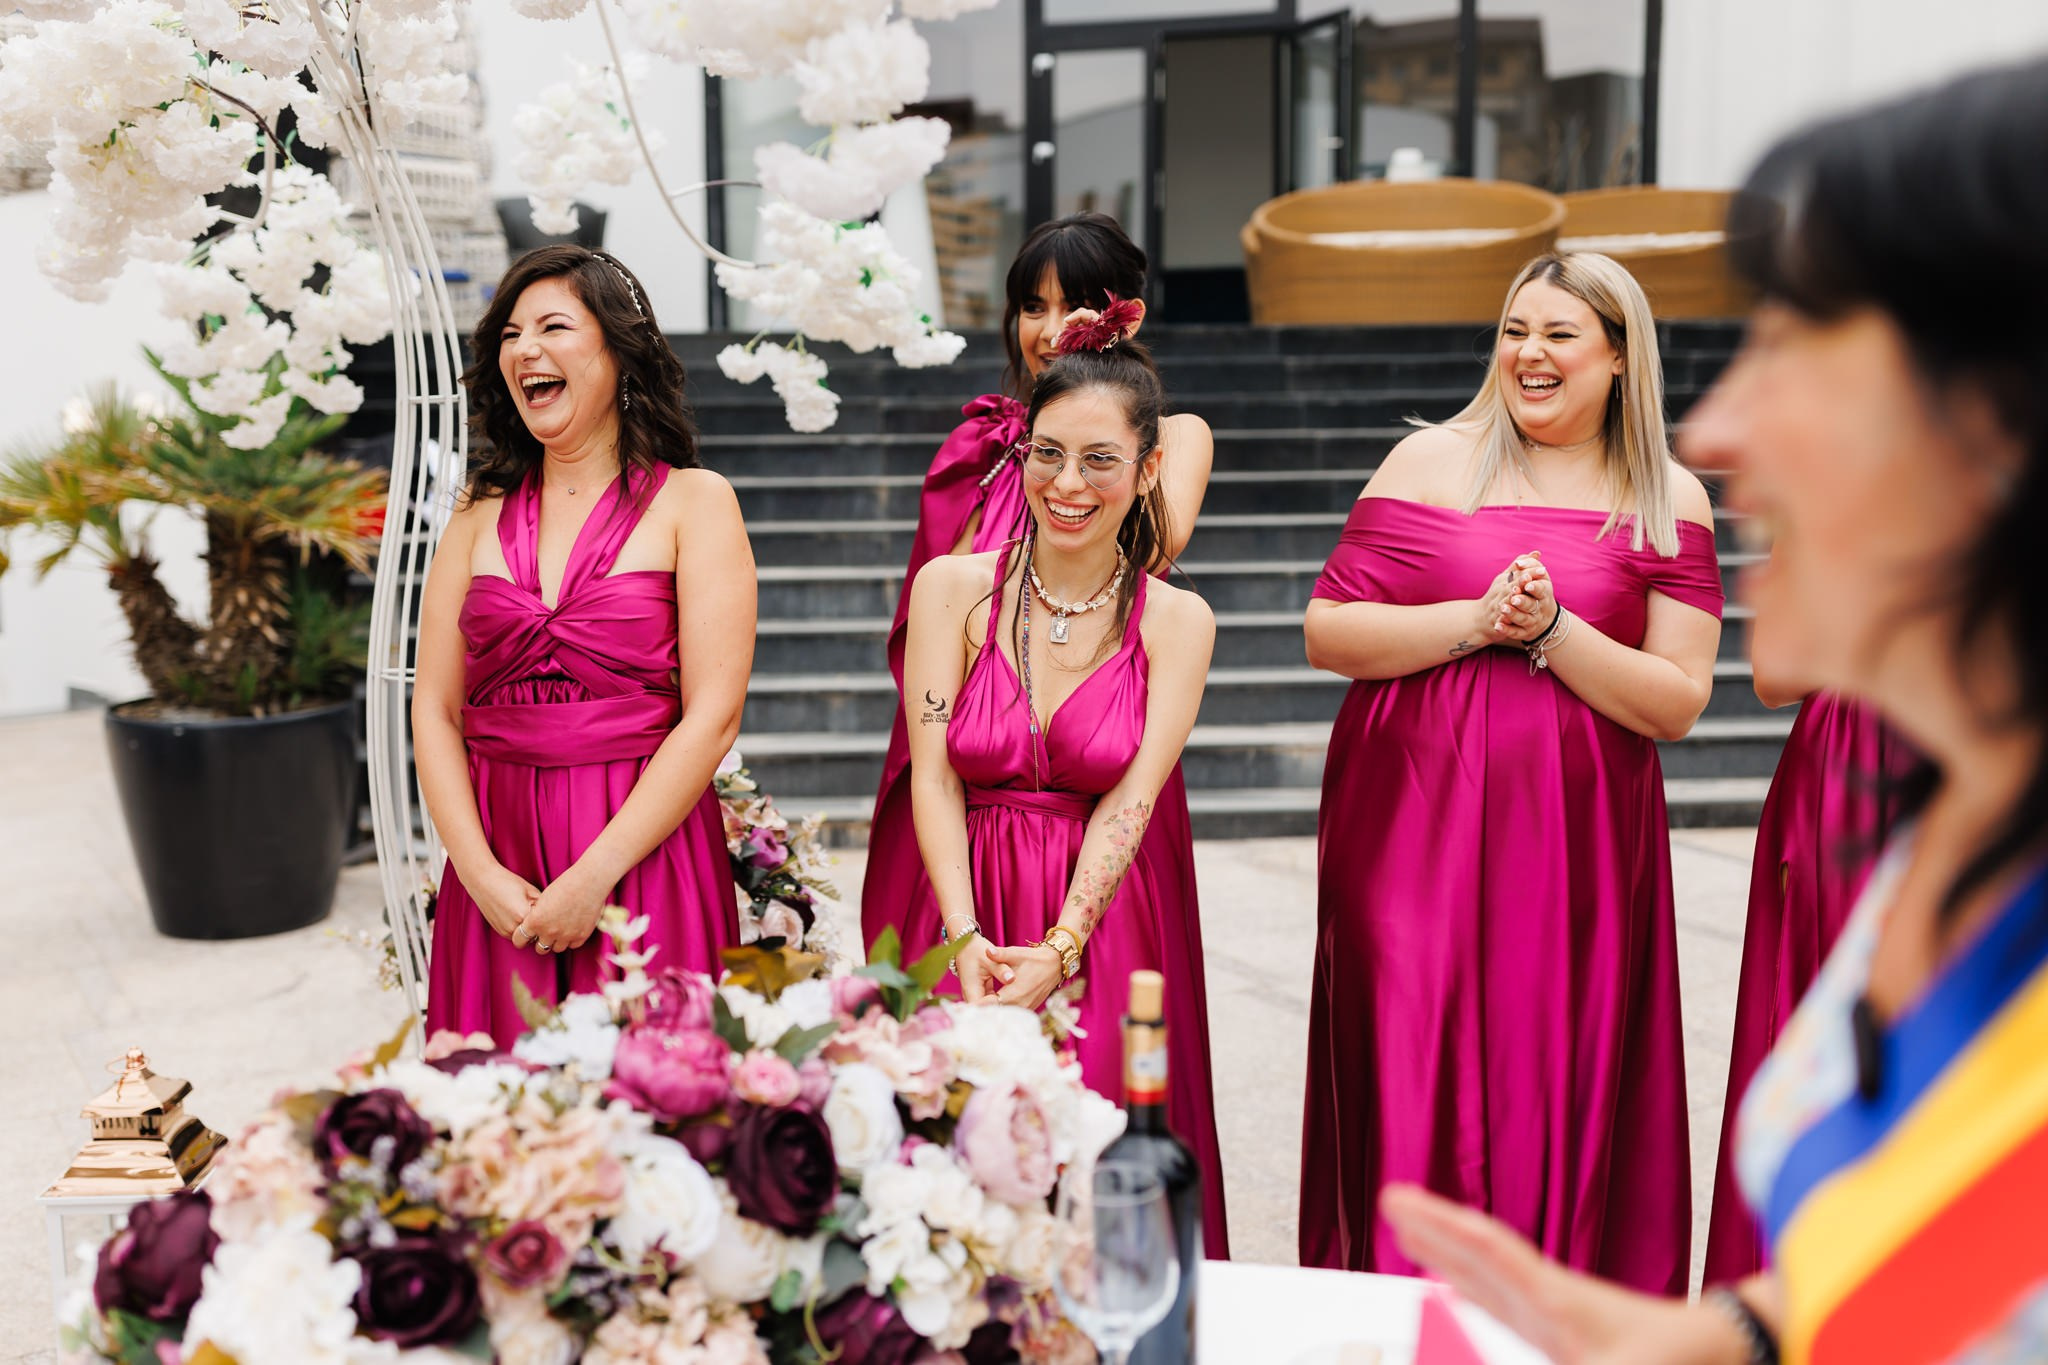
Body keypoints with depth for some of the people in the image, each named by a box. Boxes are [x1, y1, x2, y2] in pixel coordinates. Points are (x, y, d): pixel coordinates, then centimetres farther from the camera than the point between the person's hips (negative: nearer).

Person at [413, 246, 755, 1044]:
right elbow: (434, 710, 7)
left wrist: (593, 876, -14)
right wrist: (480, 872, -7)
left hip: (645, 852, -3)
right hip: (494, 862, 3)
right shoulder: (481, 514, 12)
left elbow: (712, 717, -8)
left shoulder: (692, 502, 1)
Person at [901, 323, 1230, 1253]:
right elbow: (933, 775, -4)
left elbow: (1130, 802, -8)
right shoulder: (953, 588, 1)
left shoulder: (1176, 622, 0)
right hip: (972, 910, 1)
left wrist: (1059, 950, -19)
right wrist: (966, 939, -17)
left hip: (1108, 920, 0)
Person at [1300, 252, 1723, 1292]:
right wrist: (1479, 620, -12)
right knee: (1408, 1098, -1)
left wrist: (1551, 629, -13)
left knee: (1560, 1095, 4)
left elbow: (1677, 702, -1)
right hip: (1412, 826, 0)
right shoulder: (1431, 462, 5)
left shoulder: (1669, 502, 6)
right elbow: (1326, 632, -1)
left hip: (1577, 849, 1)